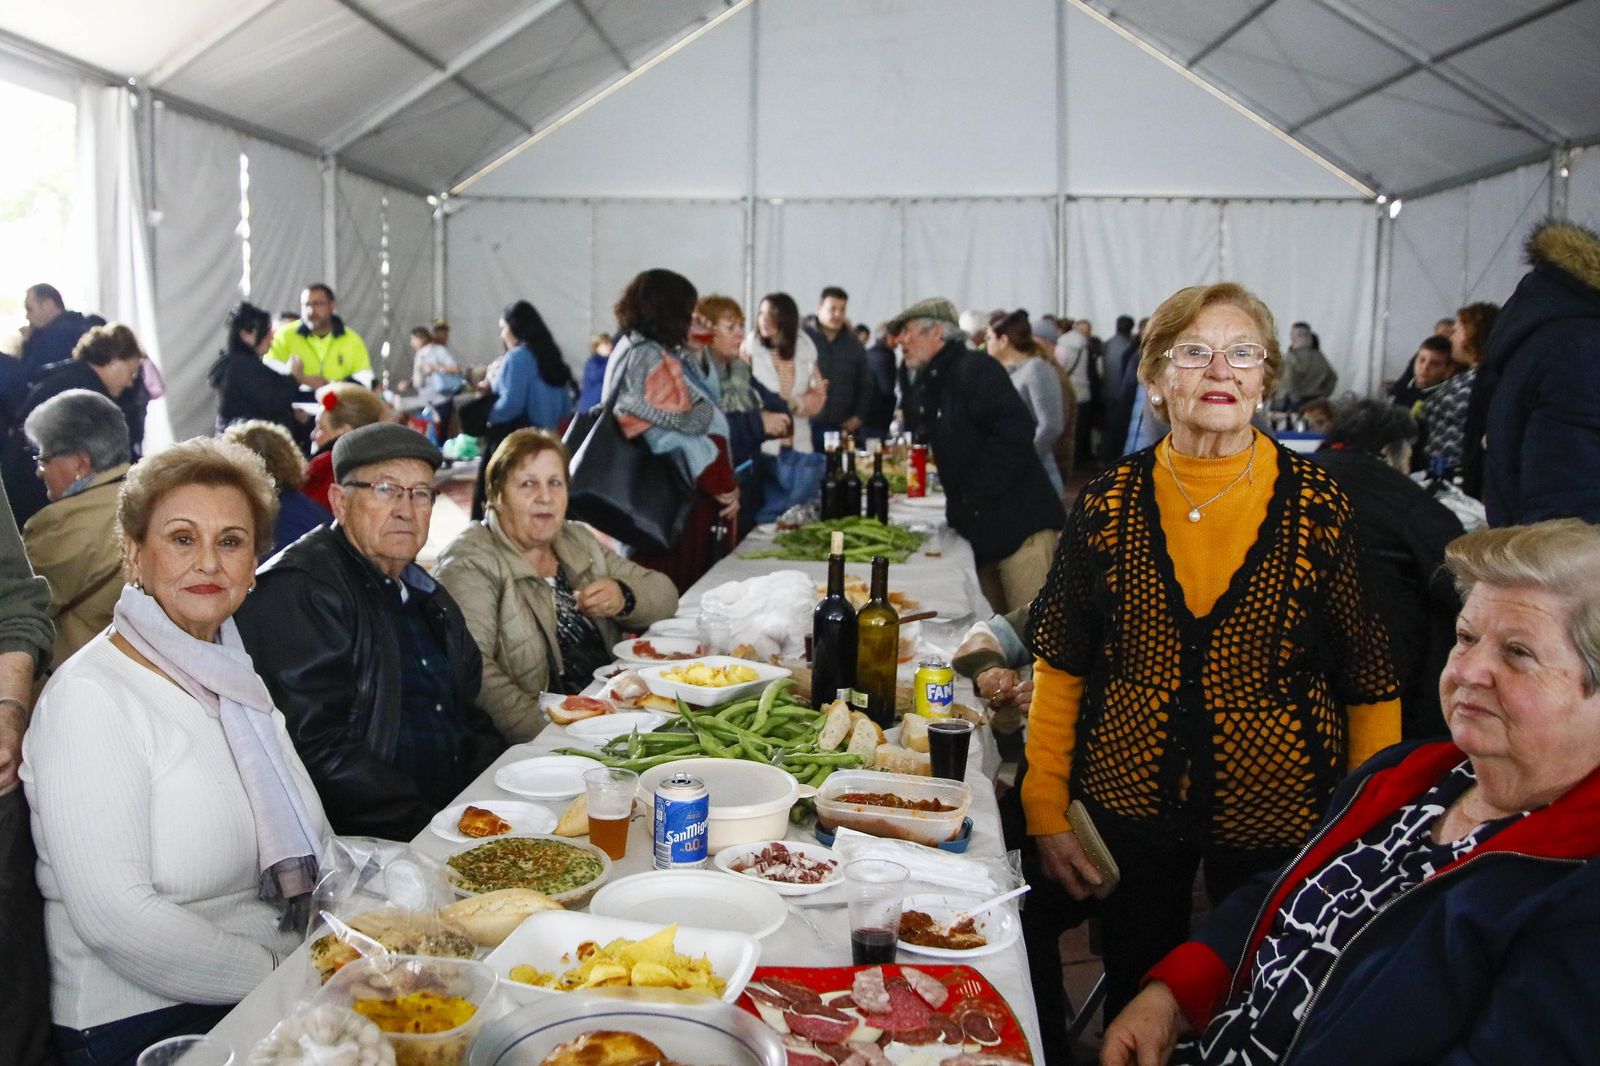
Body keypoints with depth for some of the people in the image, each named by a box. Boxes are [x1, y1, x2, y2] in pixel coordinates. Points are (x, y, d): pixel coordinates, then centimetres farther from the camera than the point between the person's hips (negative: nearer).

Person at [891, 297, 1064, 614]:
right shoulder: (932, 384, 19)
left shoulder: (974, 368, -9)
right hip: (984, 533, 9)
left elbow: (1015, 432, -20)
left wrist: (974, 493, -17)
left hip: (1021, 526, -9)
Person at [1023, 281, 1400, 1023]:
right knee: (1135, 1008, 18)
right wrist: (1046, 811, 1)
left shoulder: (1319, 506, -9)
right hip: (1129, 807, 1)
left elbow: (1372, 685, -5)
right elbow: (1060, 666, 2)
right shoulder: (1109, 503, -4)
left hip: (1281, 821, -1)